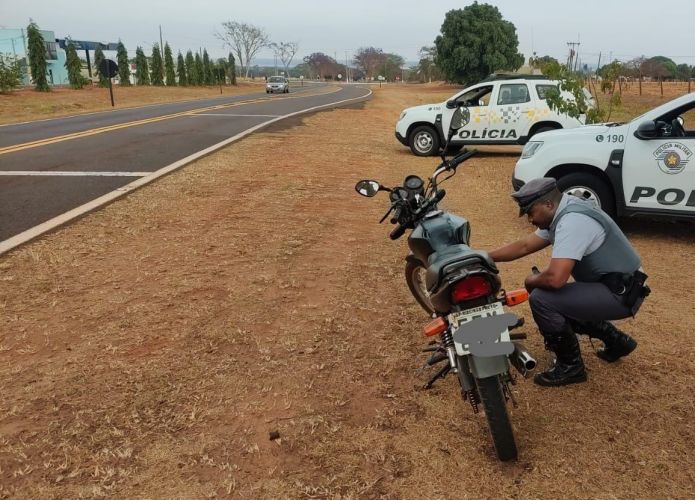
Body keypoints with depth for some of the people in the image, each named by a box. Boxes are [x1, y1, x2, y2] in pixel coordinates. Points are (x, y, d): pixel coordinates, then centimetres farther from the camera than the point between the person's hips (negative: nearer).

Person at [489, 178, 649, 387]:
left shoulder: (572, 221, -25)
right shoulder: (561, 214, 6)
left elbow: (555, 278, -33)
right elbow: (524, 246, 13)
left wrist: (531, 281, -11)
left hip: (620, 294, -10)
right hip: (615, 287, 10)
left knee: (541, 299, -19)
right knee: (557, 299, 23)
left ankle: (570, 366, -1)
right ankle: (616, 341, 29)